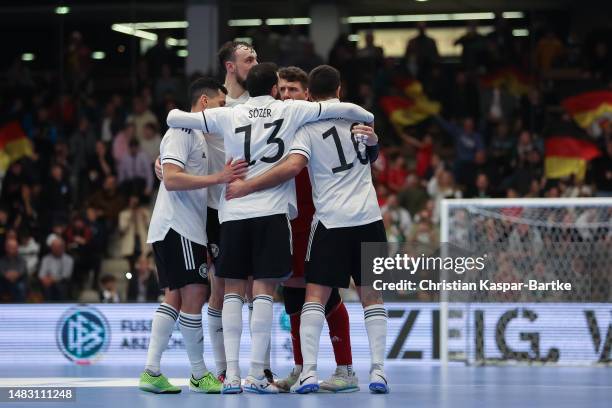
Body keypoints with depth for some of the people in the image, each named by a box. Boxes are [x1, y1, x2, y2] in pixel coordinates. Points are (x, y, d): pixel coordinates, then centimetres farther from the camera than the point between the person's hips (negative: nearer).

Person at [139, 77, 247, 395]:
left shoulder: (197, 134, 21)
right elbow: (172, 179, -21)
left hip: (184, 227, 11)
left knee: (174, 297, 7)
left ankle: (151, 372, 4)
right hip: (177, 227, -11)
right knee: (194, 294, -8)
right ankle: (199, 376, -3)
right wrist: (219, 178, -26)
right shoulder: (182, 131, -9)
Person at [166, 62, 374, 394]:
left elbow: (175, 119, 11)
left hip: (233, 212, 2)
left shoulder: (228, 115, 9)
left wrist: (176, 113, 35)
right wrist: (369, 119, 27)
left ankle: (231, 375, 0)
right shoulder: (290, 110, 6)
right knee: (263, 290, -2)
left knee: (233, 291, 6)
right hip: (271, 211, -2)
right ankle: (256, 375, -6)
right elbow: (346, 109, 7)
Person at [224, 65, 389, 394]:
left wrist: (246, 187, -16)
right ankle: (378, 371, 2)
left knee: (315, 295, -1)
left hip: (332, 220, -3)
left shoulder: (309, 125, -4)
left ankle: (309, 372, -11)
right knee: (371, 295, 9)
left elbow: (293, 166, -19)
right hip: (368, 218, 3)